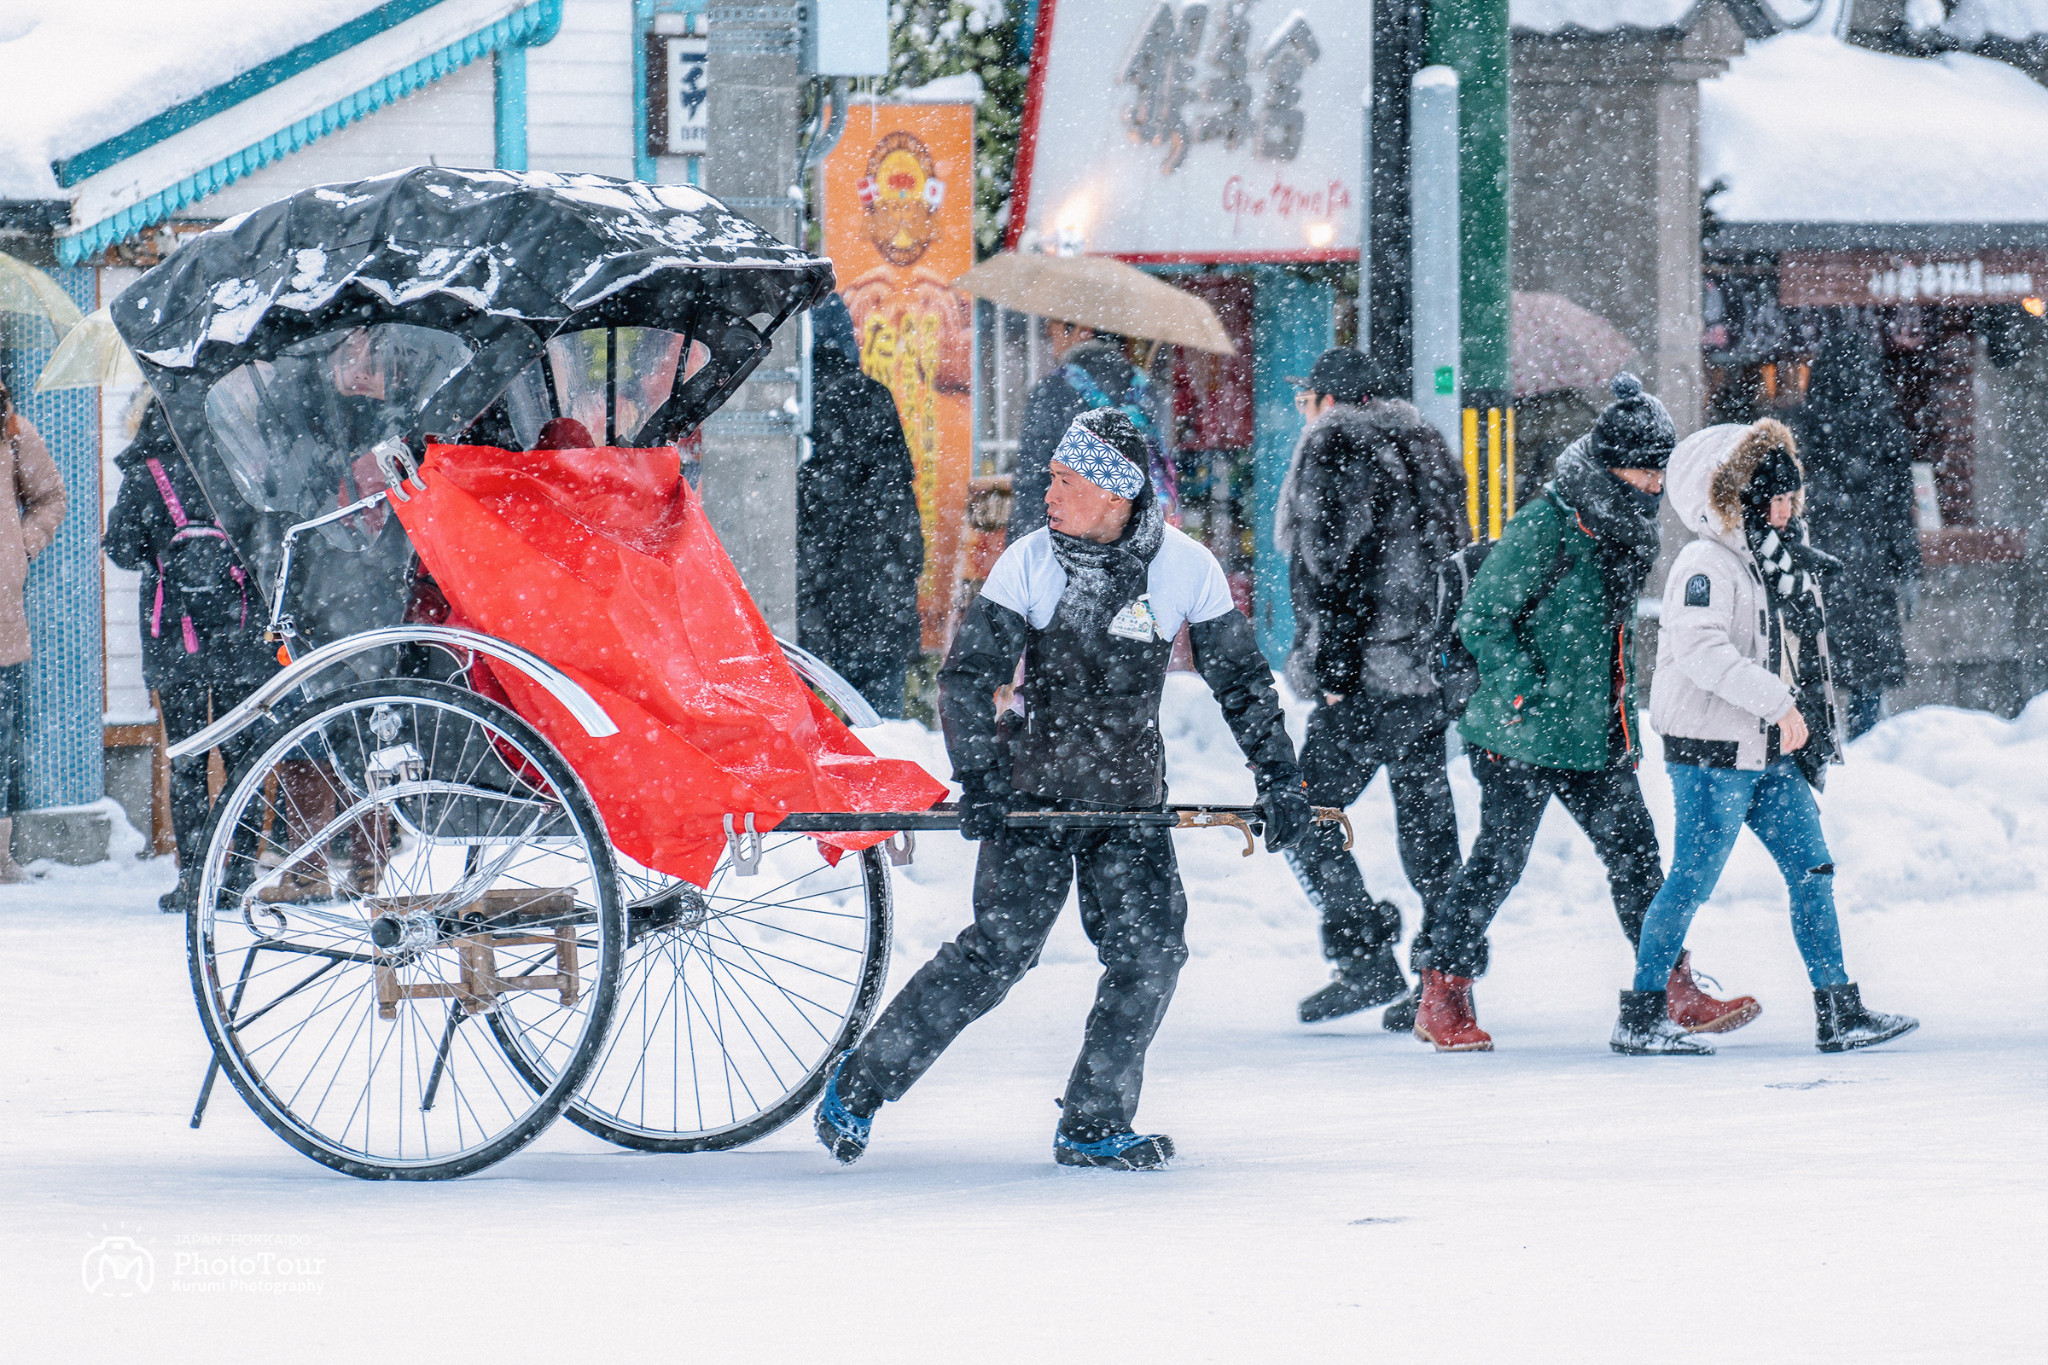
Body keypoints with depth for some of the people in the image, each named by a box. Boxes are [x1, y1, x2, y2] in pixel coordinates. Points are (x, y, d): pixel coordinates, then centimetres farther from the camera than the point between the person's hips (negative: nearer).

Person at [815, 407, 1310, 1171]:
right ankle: (860, 1084, -1)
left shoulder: (1186, 568, -4)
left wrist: (1278, 777, 1)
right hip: (1032, 789, -2)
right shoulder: (1030, 562, -7)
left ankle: (1093, 1125, 2)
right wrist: (978, 778, -17)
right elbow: (967, 676, -5)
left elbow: (1240, 680, 6)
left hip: (1130, 797, 2)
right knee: (1002, 948, -12)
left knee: (1150, 951, -11)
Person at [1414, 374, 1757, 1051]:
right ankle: (1442, 998, 7)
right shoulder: (1546, 526, -15)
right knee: (1498, 861, -2)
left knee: (1635, 856, 6)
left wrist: (1625, 722, 22)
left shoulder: (1627, 527, 12)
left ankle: (1677, 994, 11)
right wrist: (1526, 693, -20)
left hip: (1599, 739, 8)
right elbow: (1481, 616, -15)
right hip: (1522, 740, -8)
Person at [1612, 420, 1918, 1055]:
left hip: (1773, 755, 9)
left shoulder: (1785, 560, 15)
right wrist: (1776, 702, -30)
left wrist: (1817, 734, 19)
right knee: (1693, 880, -4)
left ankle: (1840, 1013, 8)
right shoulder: (1707, 566, -14)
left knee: (1812, 870, 6)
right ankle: (1640, 1016, 5)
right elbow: (1700, 650, -29)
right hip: (1713, 753, -9)